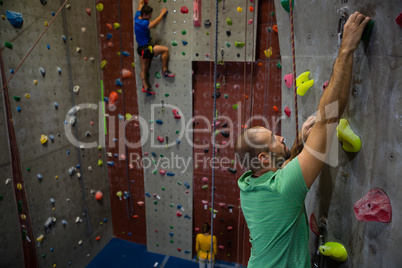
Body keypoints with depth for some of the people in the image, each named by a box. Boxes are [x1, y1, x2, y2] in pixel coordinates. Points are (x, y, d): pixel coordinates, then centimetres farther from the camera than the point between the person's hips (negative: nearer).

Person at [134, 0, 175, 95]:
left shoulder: (137, 16, 3)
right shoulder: (143, 23, -22)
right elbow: (155, 23, -17)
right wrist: (162, 13, -3)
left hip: (142, 48, 10)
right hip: (145, 48, -10)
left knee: (144, 69, 13)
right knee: (165, 49, -13)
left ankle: (145, 87, 20)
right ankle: (165, 70, -5)